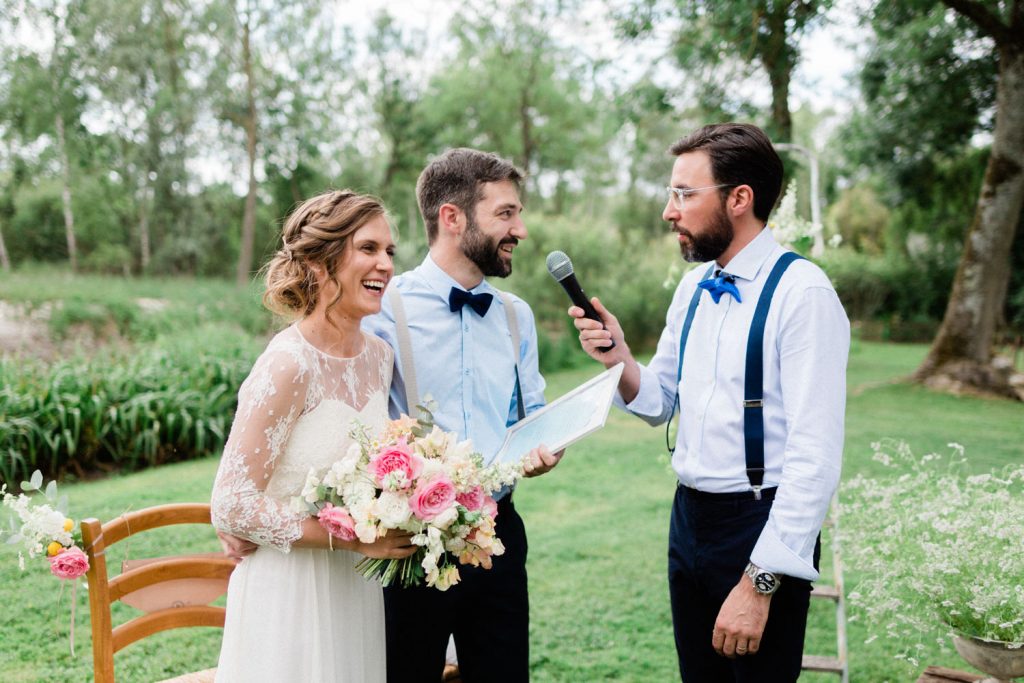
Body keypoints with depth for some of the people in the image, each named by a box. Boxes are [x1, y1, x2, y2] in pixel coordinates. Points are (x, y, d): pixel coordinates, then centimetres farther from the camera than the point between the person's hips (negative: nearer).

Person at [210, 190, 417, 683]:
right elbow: (231, 508, -20)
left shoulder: (379, 355, 2)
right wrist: (351, 537, -20)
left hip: (358, 591, 7)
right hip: (291, 597, -7)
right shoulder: (287, 365, -20)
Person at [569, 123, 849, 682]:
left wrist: (759, 582, -22)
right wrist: (619, 359, -7)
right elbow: (658, 403, 13)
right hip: (688, 516, 7)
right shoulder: (694, 286, 7)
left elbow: (816, 458, -21)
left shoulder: (803, 294, -17)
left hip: (760, 526, -7)